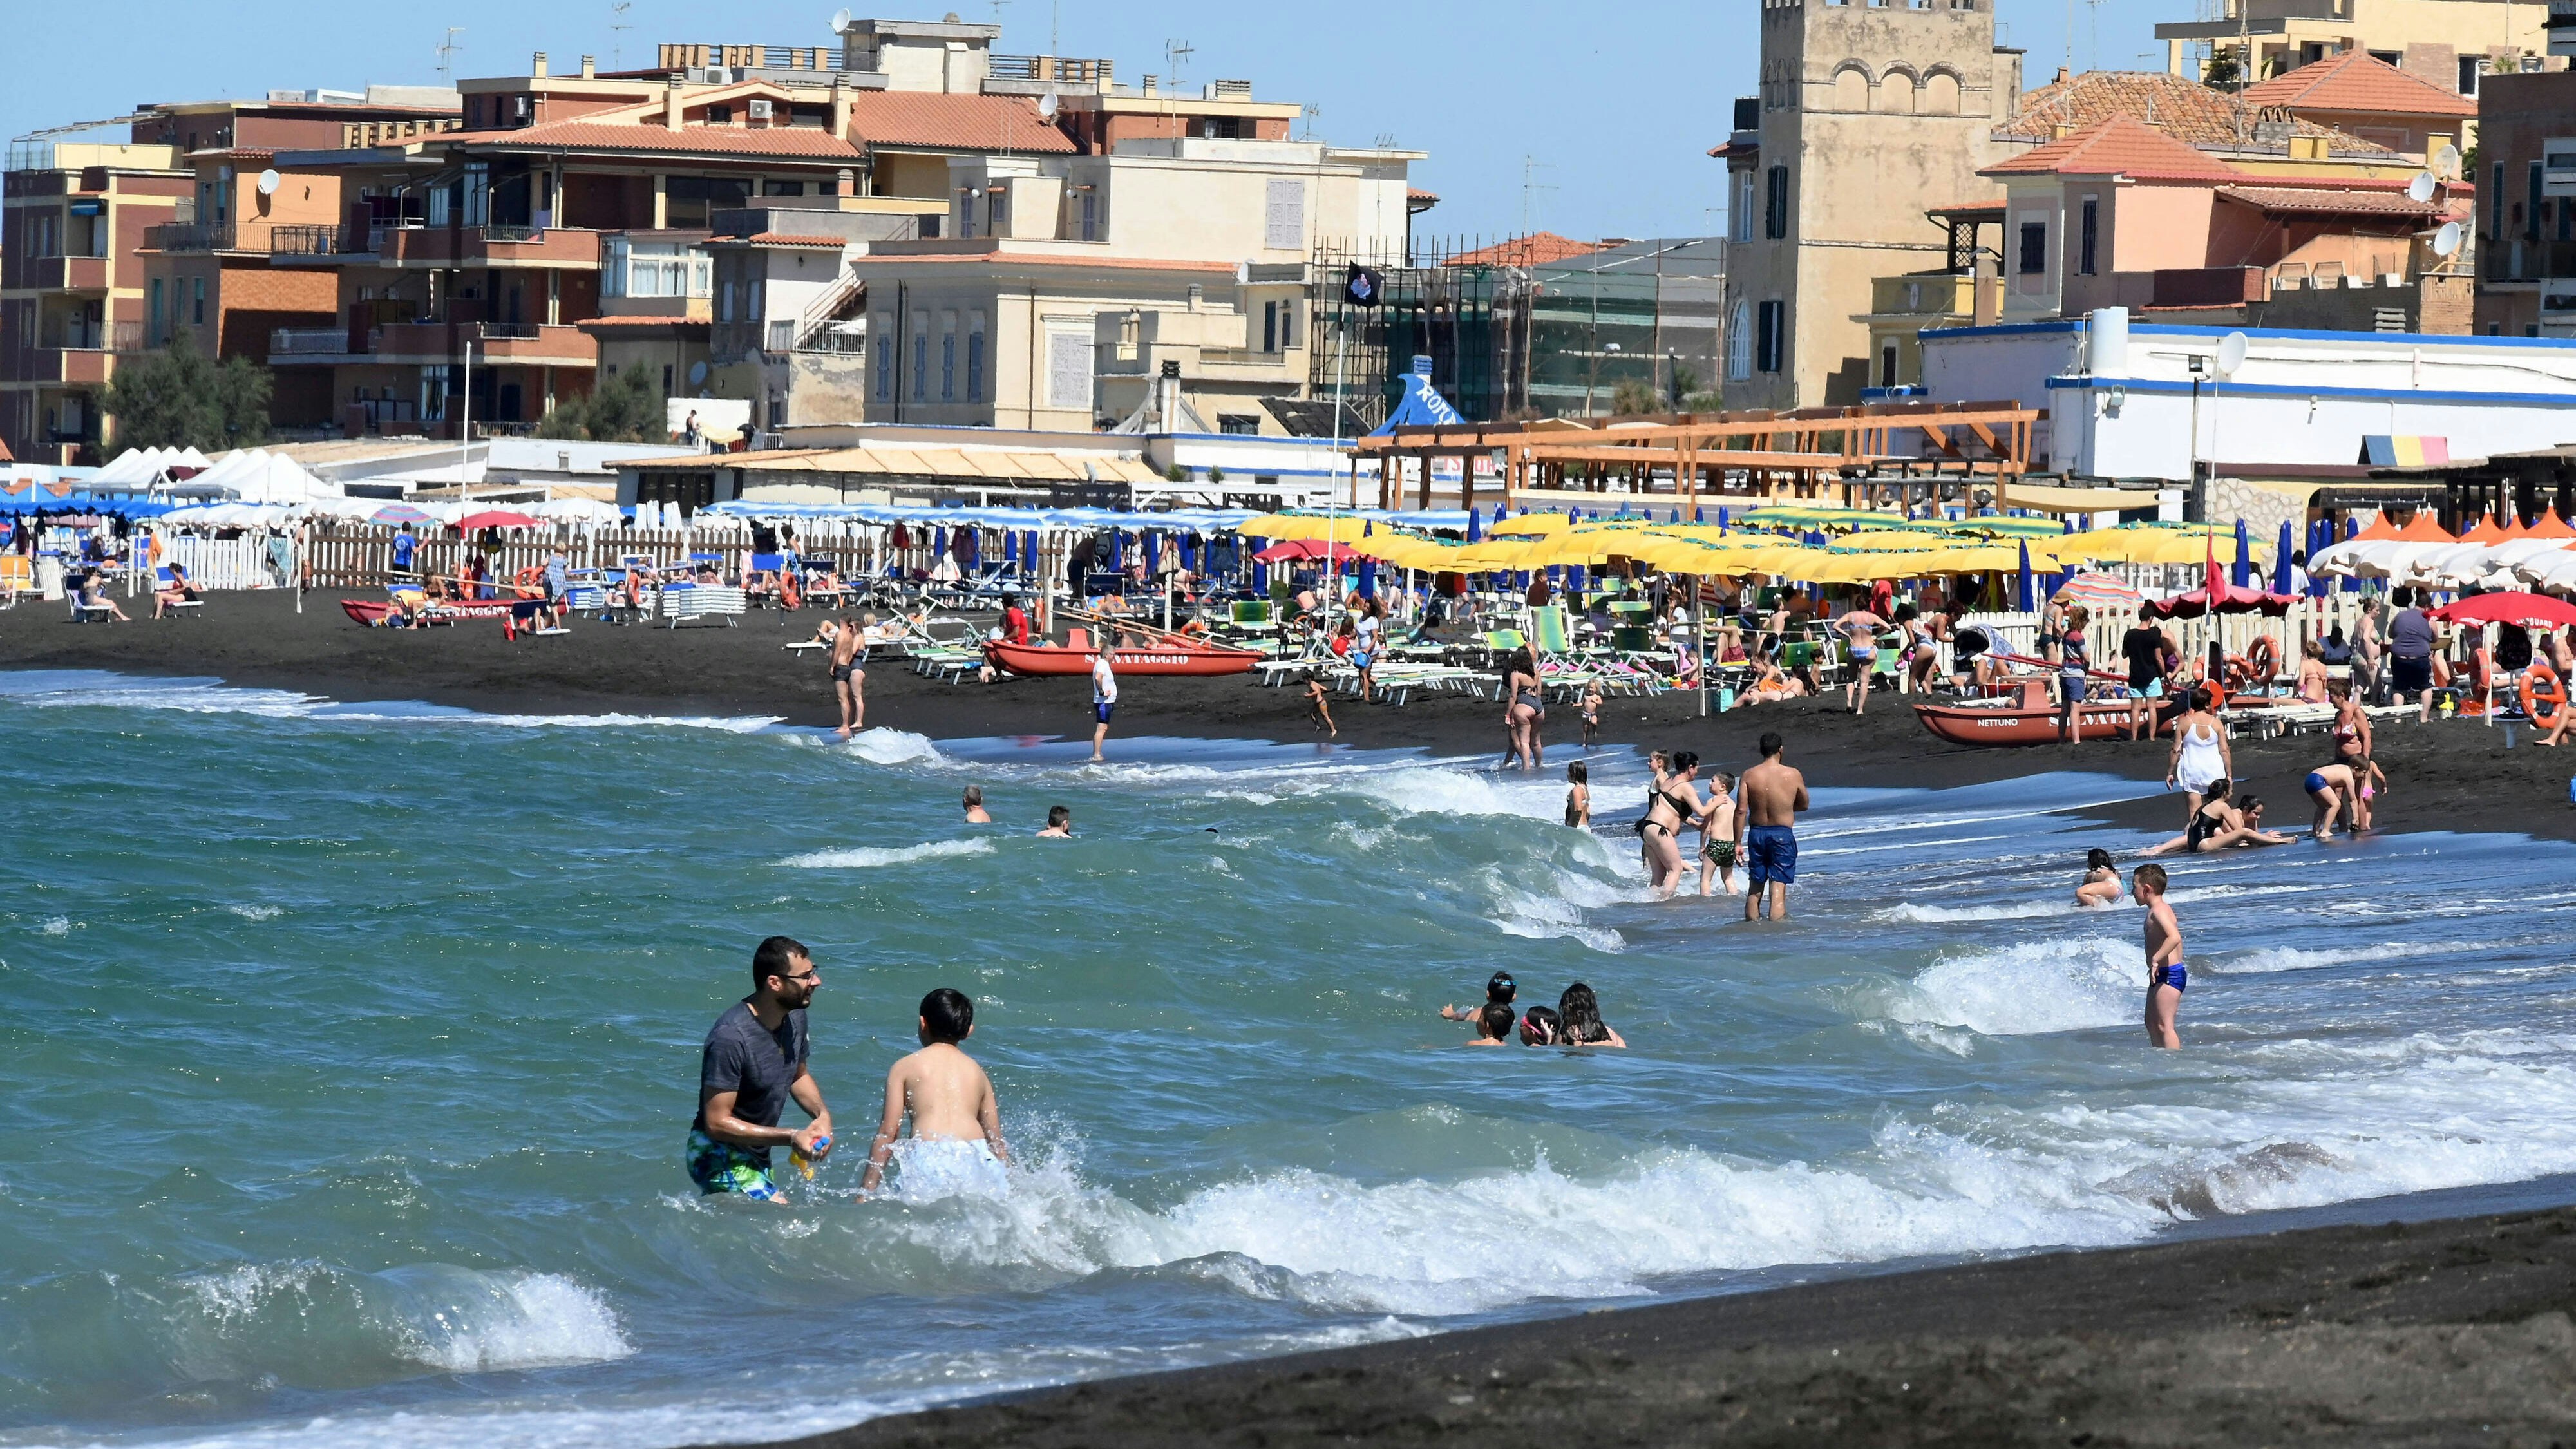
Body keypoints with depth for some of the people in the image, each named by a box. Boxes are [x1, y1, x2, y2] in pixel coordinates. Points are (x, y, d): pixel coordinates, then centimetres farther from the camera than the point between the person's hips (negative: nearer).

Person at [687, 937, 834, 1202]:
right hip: (718, 1156, -9)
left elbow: (798, 1076, 19)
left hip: (756, 1155, 9)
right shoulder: (730, 1038, -28)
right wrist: (791, 1138, -25)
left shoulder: (794, 1017, -2)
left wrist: (822, 1114, -2)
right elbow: (717, 1123, -26)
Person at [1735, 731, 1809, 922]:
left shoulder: (1749, 775, -4)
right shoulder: (1793, 775, -6)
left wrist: (1738, 843, 0)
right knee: (1778, 891, -5)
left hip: (1757, 833, 2)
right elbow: (1804, 805, 9)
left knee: (1754, 889, 14)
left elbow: (1741, 810, -6)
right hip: (1783, 834, -2)